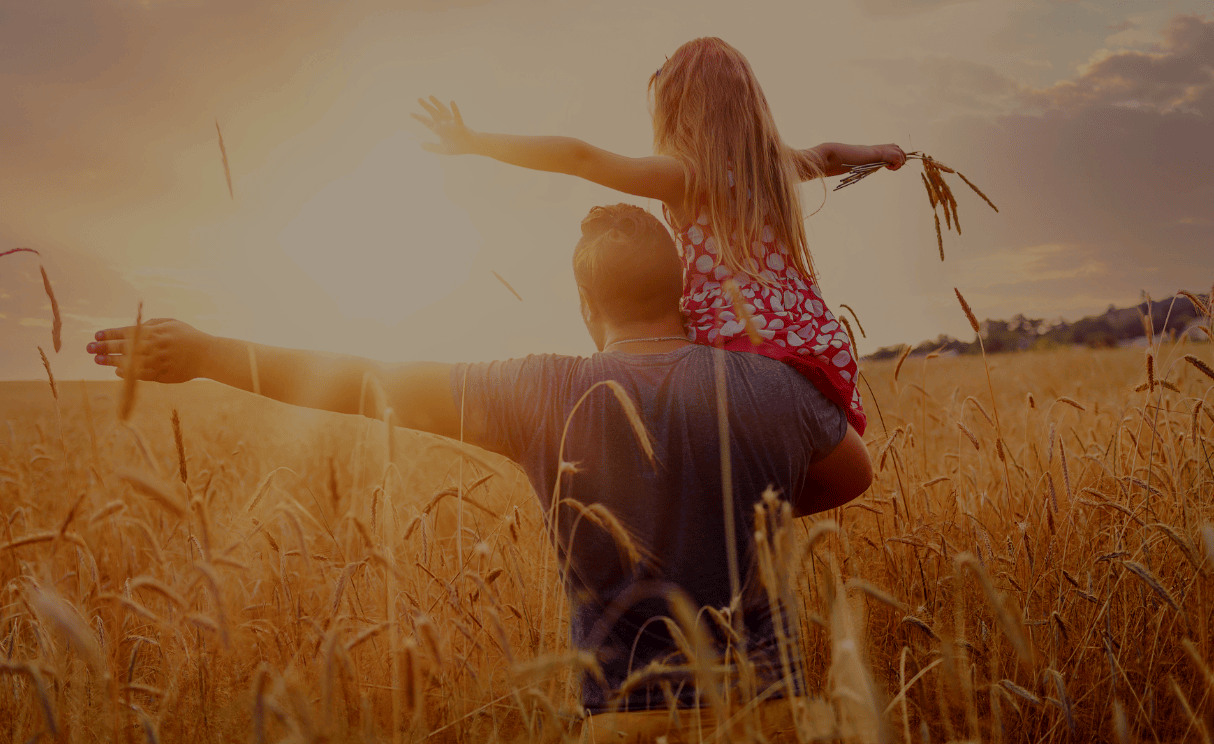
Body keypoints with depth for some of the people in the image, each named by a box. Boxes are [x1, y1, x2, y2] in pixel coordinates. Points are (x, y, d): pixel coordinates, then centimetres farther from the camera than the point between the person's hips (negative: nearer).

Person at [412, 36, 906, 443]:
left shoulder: (685, 176, -1)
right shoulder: (776, 165, 19)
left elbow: (580, 157, -9)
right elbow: (827, 156, 41)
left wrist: (472, 142, -5)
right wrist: (877, 153, 63)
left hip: (742, 348, -7)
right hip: (820, 348, 7)